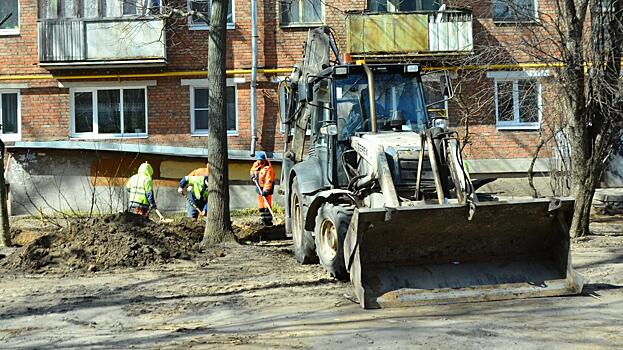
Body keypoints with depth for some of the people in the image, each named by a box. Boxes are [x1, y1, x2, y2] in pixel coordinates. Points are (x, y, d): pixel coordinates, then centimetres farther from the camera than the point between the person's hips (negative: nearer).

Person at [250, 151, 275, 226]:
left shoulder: (268, 168, -23)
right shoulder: (256, 164, 1)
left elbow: (268, 181, -27)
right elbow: (252, 170, 25)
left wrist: (265, 190, -32)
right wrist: (252, 175, 3)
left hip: (267, 187, -8)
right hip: (259, 186, 8)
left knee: (267, 204, -11)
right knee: (261, 204, 11)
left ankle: (268, 220, -8)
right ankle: (263, 219, 19)